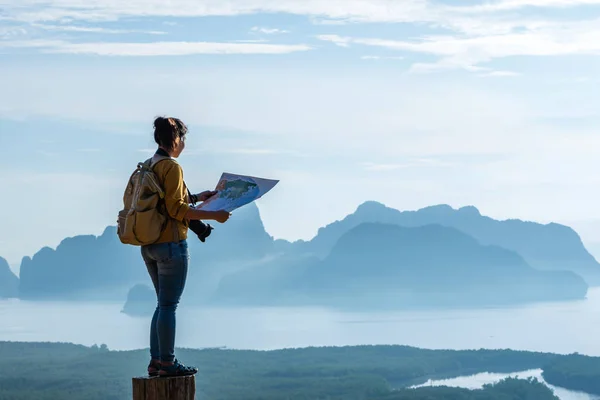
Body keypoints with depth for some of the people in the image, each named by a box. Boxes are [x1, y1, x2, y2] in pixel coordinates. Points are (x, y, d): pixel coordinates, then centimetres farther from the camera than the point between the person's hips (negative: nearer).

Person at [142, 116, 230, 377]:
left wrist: (195, 197, 24)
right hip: (171, 244, -9)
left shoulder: (148, 167, 12)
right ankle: (167, 363, 1)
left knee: (163, 304, 15)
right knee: (169, 305, -3)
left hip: (149, 245, 9)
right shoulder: (172, 168, -14)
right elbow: (175, 209, -19)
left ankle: (156, 362, 16)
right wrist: (213, 216, -15)